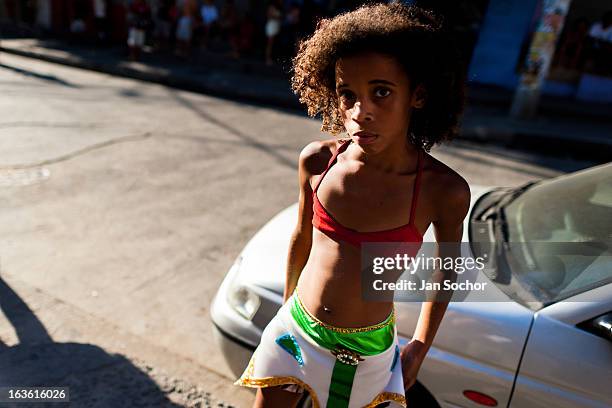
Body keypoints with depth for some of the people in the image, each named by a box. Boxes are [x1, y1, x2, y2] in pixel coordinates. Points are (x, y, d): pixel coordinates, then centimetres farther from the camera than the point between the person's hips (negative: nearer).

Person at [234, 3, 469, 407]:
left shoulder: (445, 191, -21)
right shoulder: (318, 160, -15)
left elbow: (448, 269, -3)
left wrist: (421, 347, 4)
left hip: (369, 349, -1)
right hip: (296, 329, 2)